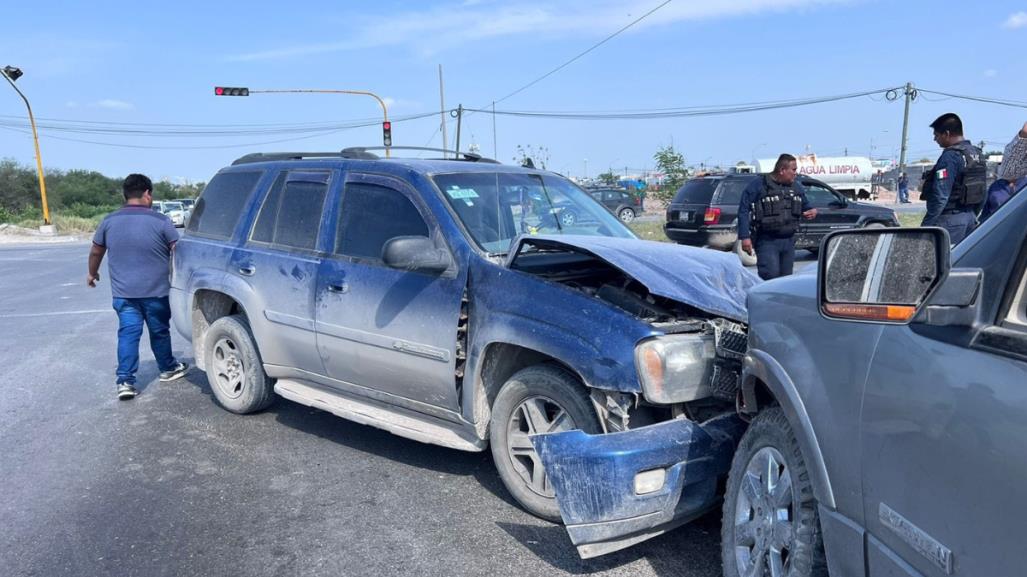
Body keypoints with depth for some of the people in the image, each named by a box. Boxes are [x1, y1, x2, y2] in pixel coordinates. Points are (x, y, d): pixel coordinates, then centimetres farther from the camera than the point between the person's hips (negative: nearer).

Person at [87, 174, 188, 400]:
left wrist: (92, 273, 32)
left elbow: (96, 252, 14)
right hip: (156, 291, -2)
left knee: (128, 333, 3)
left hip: (123, 292, 2)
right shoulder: (160, 221, -10)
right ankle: (168, 369, 31)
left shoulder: (109, 221, 3)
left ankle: (125, 381, -4)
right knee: (159, 331, 13)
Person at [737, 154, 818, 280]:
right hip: (767, 241, -6)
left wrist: (812, 211, 3)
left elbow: (805, 206, 29)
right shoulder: (759, 185, -5)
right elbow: (744, 210, -8)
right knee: (770, 276, -18)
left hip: (789, 241, 7)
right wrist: (745, 237, -16)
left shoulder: (796, 187, 15)